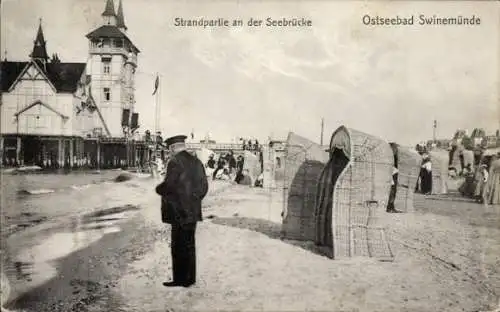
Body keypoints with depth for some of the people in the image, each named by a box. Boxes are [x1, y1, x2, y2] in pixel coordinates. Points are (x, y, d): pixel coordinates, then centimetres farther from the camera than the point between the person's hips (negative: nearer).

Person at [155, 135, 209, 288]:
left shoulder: (175, 162, -13)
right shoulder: (196, 162, 9)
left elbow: (168, 185, -19)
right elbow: (204, 186, 11)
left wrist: (159, 189, 2)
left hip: (179, 213, -8)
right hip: (193, 212, 8)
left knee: (179, 246, 1)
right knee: (189, 245, 15)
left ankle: (181, 279, 7)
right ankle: (189, 278, 24)